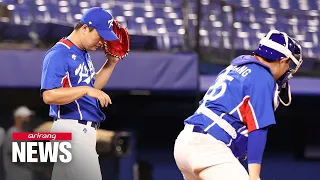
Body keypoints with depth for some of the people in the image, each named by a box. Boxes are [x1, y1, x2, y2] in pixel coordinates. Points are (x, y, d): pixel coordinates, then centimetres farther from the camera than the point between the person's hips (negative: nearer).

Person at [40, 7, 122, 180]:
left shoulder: (84, 54, 16)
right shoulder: (58, 54, -15)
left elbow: (93, 86, 27)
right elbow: (49, 96, -24)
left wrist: (111, 63, 15)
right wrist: (86, 90, -30)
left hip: (85, 130, 10)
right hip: (72, 129, -10)